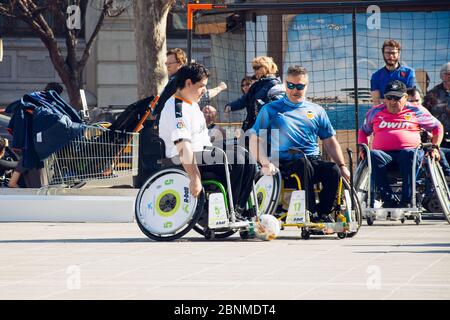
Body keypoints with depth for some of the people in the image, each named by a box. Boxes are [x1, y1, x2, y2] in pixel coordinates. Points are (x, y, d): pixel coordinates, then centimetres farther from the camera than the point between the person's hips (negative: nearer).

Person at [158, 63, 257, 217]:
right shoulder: (176, 109, -18)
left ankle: (239, 209, 3)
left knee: (248, 162, 2)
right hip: (183, 160, -11)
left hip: (203, 152, 11)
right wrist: (195, 179, -36)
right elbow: (183, 146, -30)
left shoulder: (192, 104, 16)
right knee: (235, 159, -26)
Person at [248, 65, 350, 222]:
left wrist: (342, 166, 7)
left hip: (314, 161, 3)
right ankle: (310, 213, -33)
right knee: (303, 163, -37)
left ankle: (323, 214, -17)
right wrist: (265, 163, -12)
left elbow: (330, 142, 21)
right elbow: (255, 140, 5)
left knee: (333, 170, -30)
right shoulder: (270, 109, 11)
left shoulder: (317, 111, 20)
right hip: (285, 164, -3)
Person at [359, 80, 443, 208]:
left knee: (409, 154, -40)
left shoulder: (416, 111, 16)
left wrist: (435, 147, 8)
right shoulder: (375, 112, 22)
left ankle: (406, 201, -42)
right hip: (383, 153, 2)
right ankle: (389, 200, -39)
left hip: (409, 150, -1)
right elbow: (363, 131, 32)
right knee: (373, 155, -35)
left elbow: (437, 127, 22)